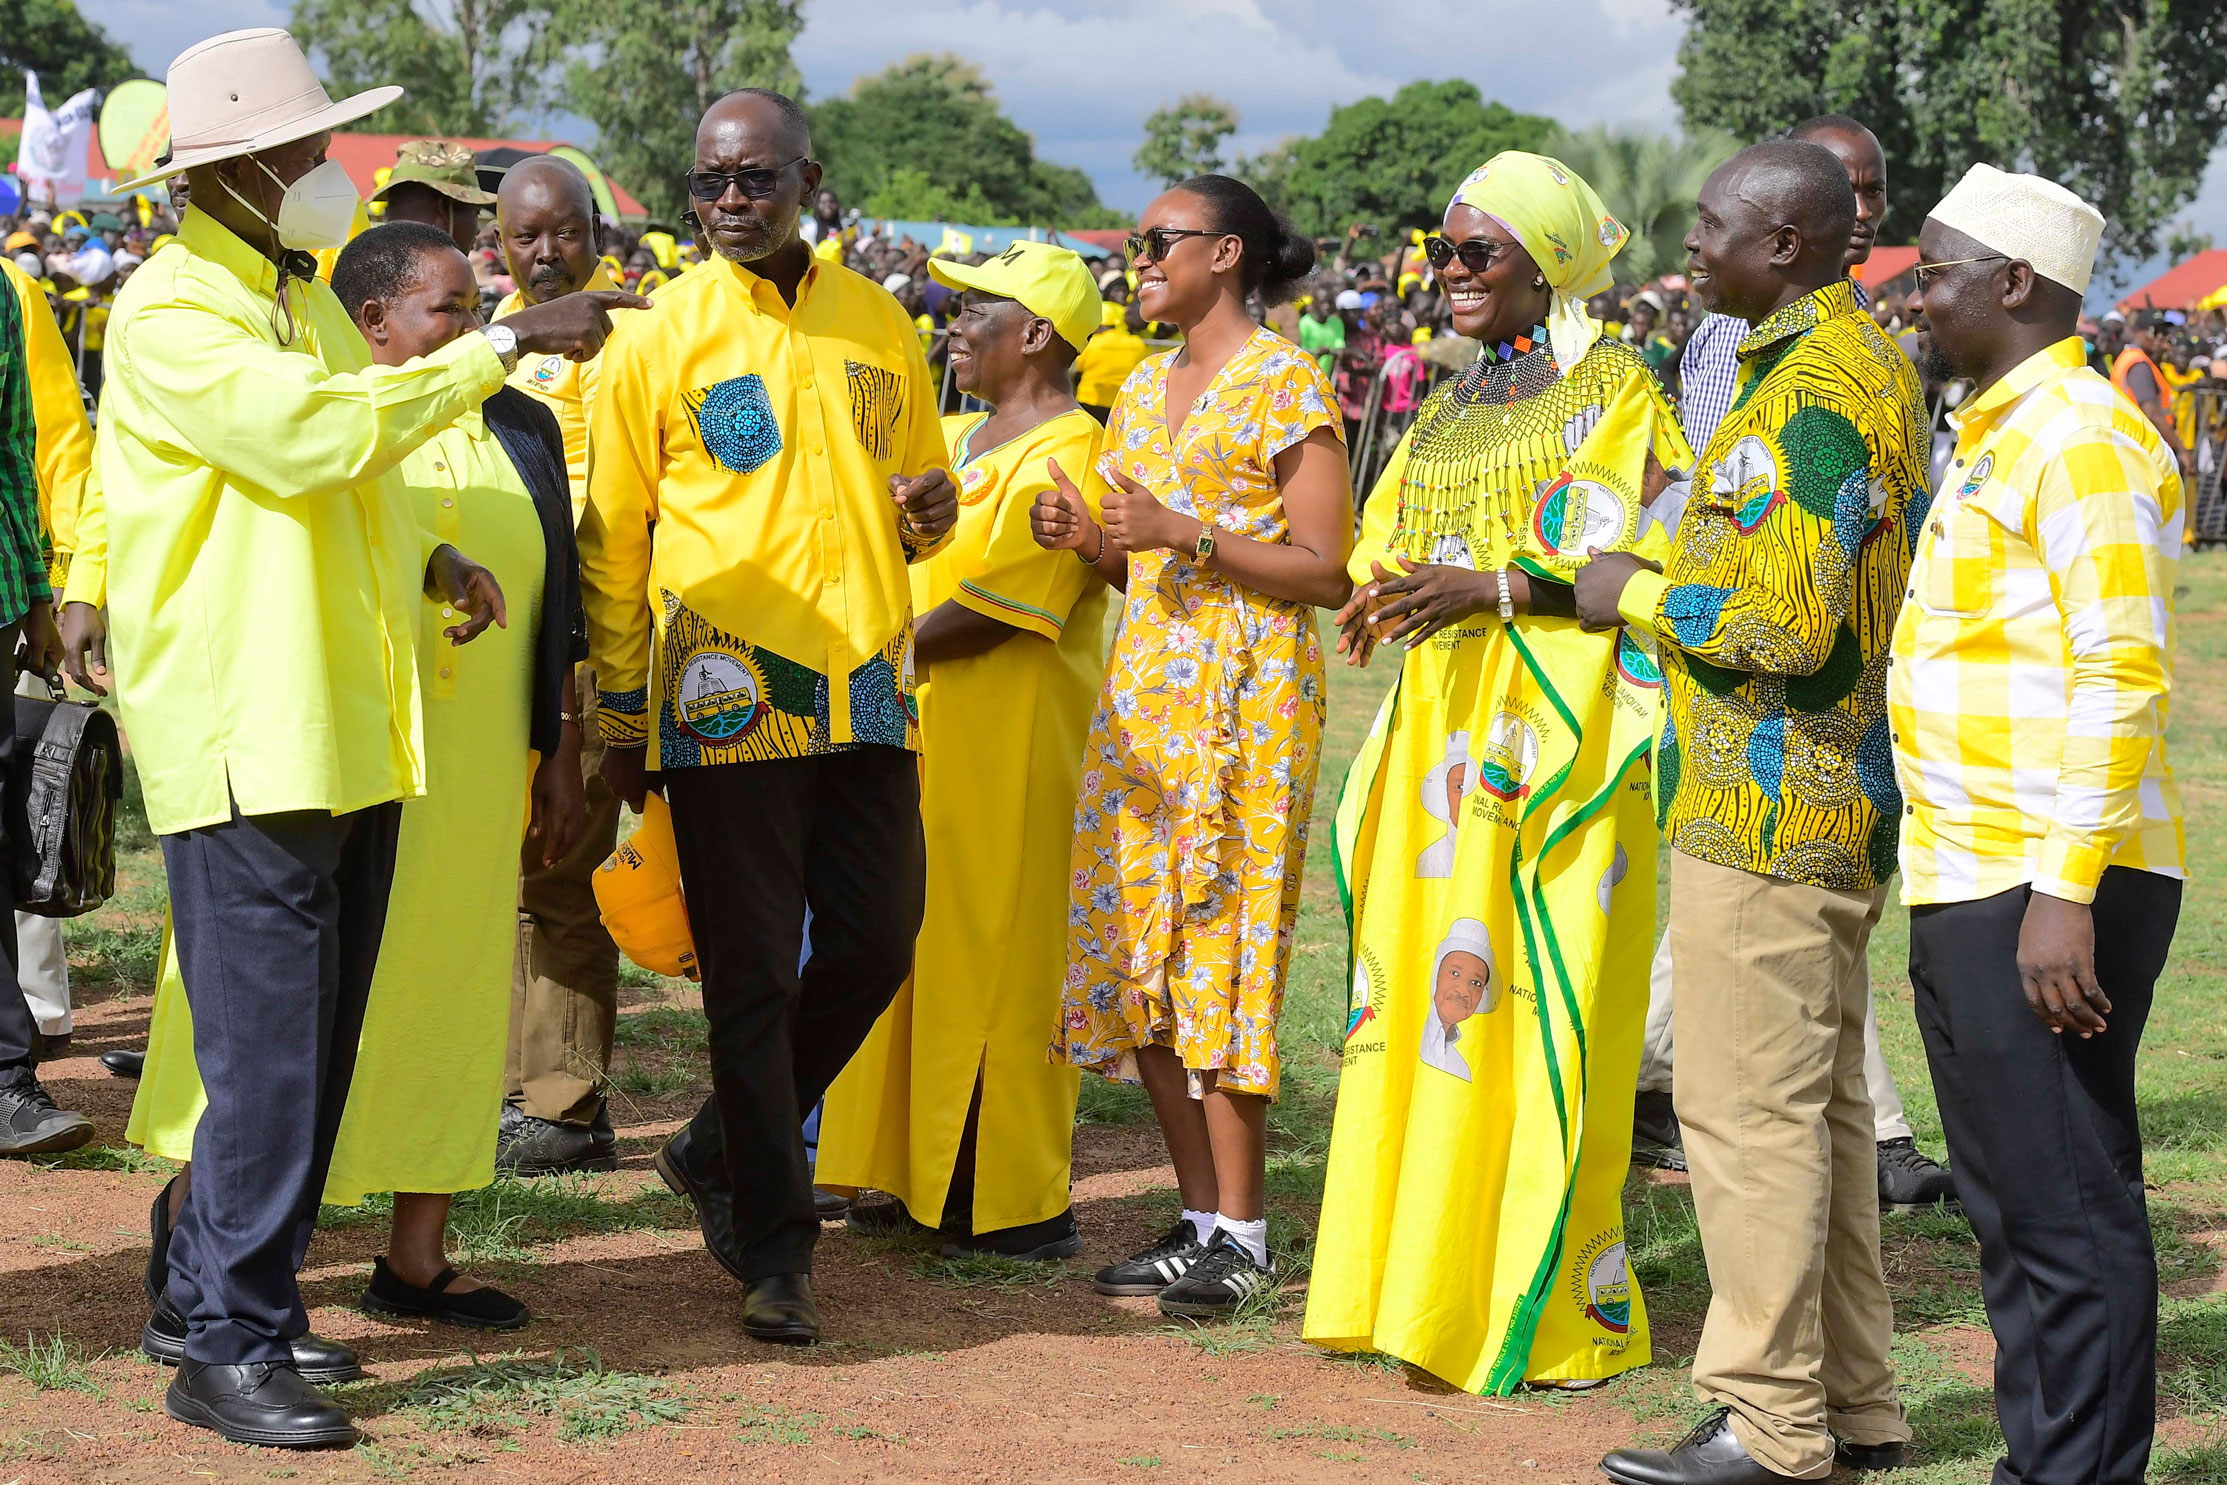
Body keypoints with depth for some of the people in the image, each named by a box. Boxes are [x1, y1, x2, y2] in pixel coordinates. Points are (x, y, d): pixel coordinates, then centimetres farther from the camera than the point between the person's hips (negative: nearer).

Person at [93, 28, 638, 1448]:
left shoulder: (307, 296, 18)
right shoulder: (171, 312, -12)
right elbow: (315, 433, -26)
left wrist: (428, 558, 12)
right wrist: (505, 342, -24)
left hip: (353, 730, 9)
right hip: (245, 735, -9)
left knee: (317, 1046, 13)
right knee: (269, 1051, -8)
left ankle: (225, 1272, 25)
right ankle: (231, 1348, -1)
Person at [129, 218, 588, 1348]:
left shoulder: (521, 432, 13)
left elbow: (557, 611, 16)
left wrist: (563, 757, 13)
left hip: (472, 783, 6)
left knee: (451, 1001, 9)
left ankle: (415, 1258, 20)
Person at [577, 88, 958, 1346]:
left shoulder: (879, 326, 10)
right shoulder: (659, 341, -1)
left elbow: (918, 484, 22)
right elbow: (613, 536, 2)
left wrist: (933, 513, -3)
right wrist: (624, 715, 1)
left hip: (866, 684, 4)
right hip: (727, 690, -4)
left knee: (878, 940, 5)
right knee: (752, 971, -1)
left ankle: (726, 1150, 27)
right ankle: (776, 1251, 8)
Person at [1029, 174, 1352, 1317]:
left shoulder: (1286, 385, -6)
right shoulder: (1144, 389, 17)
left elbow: (1326, 575, -11)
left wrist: (1188, 534, -19)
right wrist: (1086, 538, 1)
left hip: (1243, 695, -8)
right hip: (1141, 692, 8)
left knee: (1216, 953, -8)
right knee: (1138, 956, 4)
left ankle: (1243, 1235, -1)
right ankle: (1200, 1216, 12)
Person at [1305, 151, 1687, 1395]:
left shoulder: (1616, 386, -3)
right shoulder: (1461, 399, 19)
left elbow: (1639, 561, -11)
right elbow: (1392, 537, 21)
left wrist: (1496, 587, -19)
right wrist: (1393, 591, -2)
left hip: (1552, 727, -7)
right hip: (1442, 719, 7)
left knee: (1536, 992, -9)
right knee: (1424, 979, 5)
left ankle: (1547, 1303, -4)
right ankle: (1417, 1274, 12)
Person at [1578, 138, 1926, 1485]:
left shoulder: (1811, 390, -19)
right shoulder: (1875, 362, 14)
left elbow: (1789, 624, -24)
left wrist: (1639, 594, -9)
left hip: (1765, 809, -11)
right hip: (1837, 801, 11)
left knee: (1750, 1108, -5)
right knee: (1823, 1103, 15)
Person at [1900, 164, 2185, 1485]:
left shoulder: (2083, 441, -12)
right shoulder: (1992, 438, 20)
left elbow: (2123, 675, -20)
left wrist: (2065, 892, -24)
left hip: (2049, 892, -10)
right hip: (1969, 883, 10)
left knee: (2070, 1211, -5)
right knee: (2011, 1207, 14)